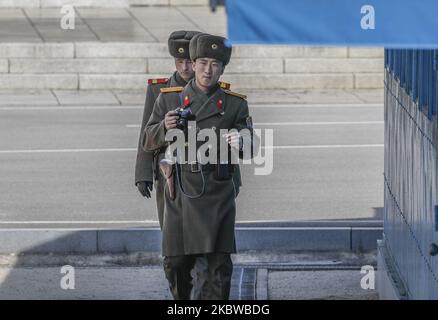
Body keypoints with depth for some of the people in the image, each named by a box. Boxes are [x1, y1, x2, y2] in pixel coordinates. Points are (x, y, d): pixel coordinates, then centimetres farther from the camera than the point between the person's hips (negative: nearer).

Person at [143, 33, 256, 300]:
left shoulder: (235, 105, 4)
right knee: (175, 262, 5)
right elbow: (148, 142, 7)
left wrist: (240, 144, -24)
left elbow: (250, 148, 0)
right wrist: (165, 127, -14)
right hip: (180, 193, 1)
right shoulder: (169, 99, 6)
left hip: (217, 194, -1)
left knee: (219, 263, -6)